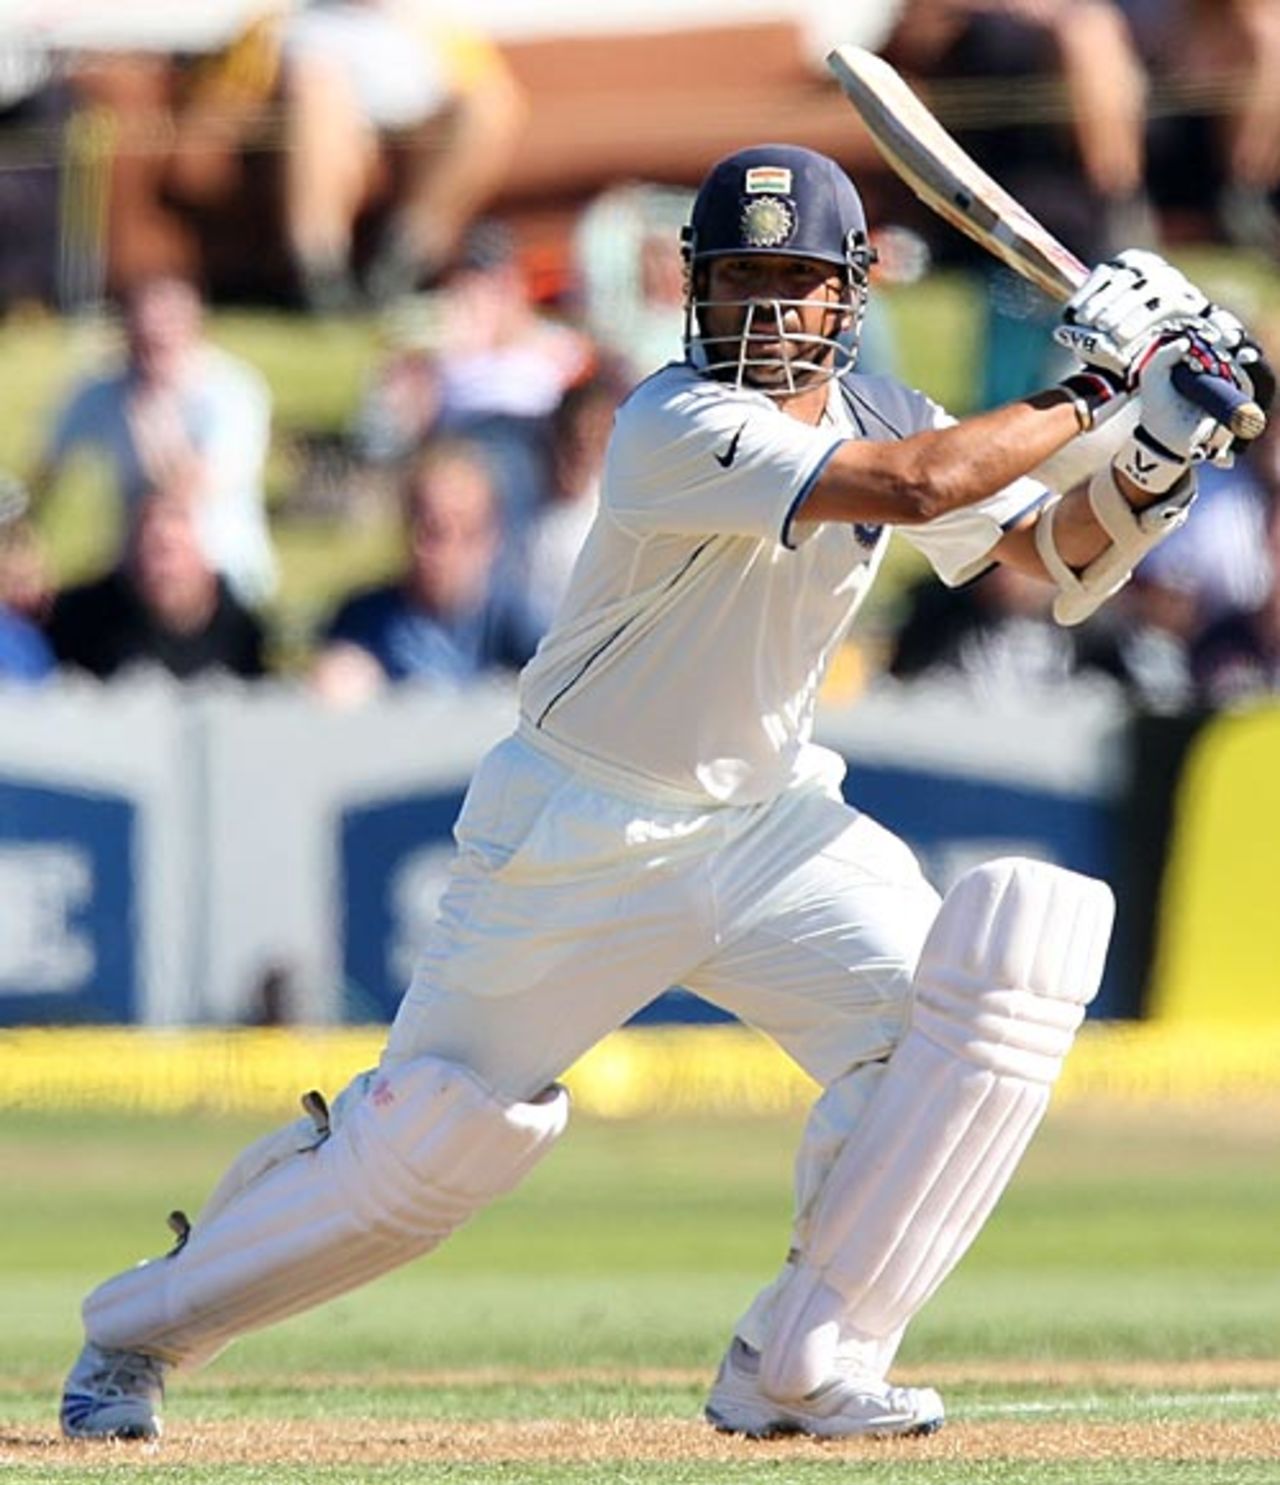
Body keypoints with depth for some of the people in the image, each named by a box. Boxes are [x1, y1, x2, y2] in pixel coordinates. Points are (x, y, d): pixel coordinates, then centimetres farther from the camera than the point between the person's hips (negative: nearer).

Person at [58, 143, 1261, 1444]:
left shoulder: (880, 416, 0)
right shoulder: (677, 427, -24)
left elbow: (1057, 554, 3)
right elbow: (913, 487, -35)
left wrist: (1141, 470, -18)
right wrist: (1094, 387, -27)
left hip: (769, 818, 6)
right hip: (580, 837, -6)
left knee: (963, 1010, -16)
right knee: (436, 1134, -2)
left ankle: (798, 1370, -7)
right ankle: (140, 1328, 20)